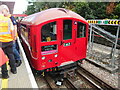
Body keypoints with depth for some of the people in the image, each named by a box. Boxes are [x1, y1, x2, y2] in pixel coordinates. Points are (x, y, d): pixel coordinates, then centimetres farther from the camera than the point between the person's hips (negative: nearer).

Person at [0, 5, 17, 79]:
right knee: (11, 55, 16)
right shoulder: (8, 19, 1)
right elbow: (12, 30, 0)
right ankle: (14, 70, 28)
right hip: (9, 41, 3)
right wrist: (13, 38, 11)